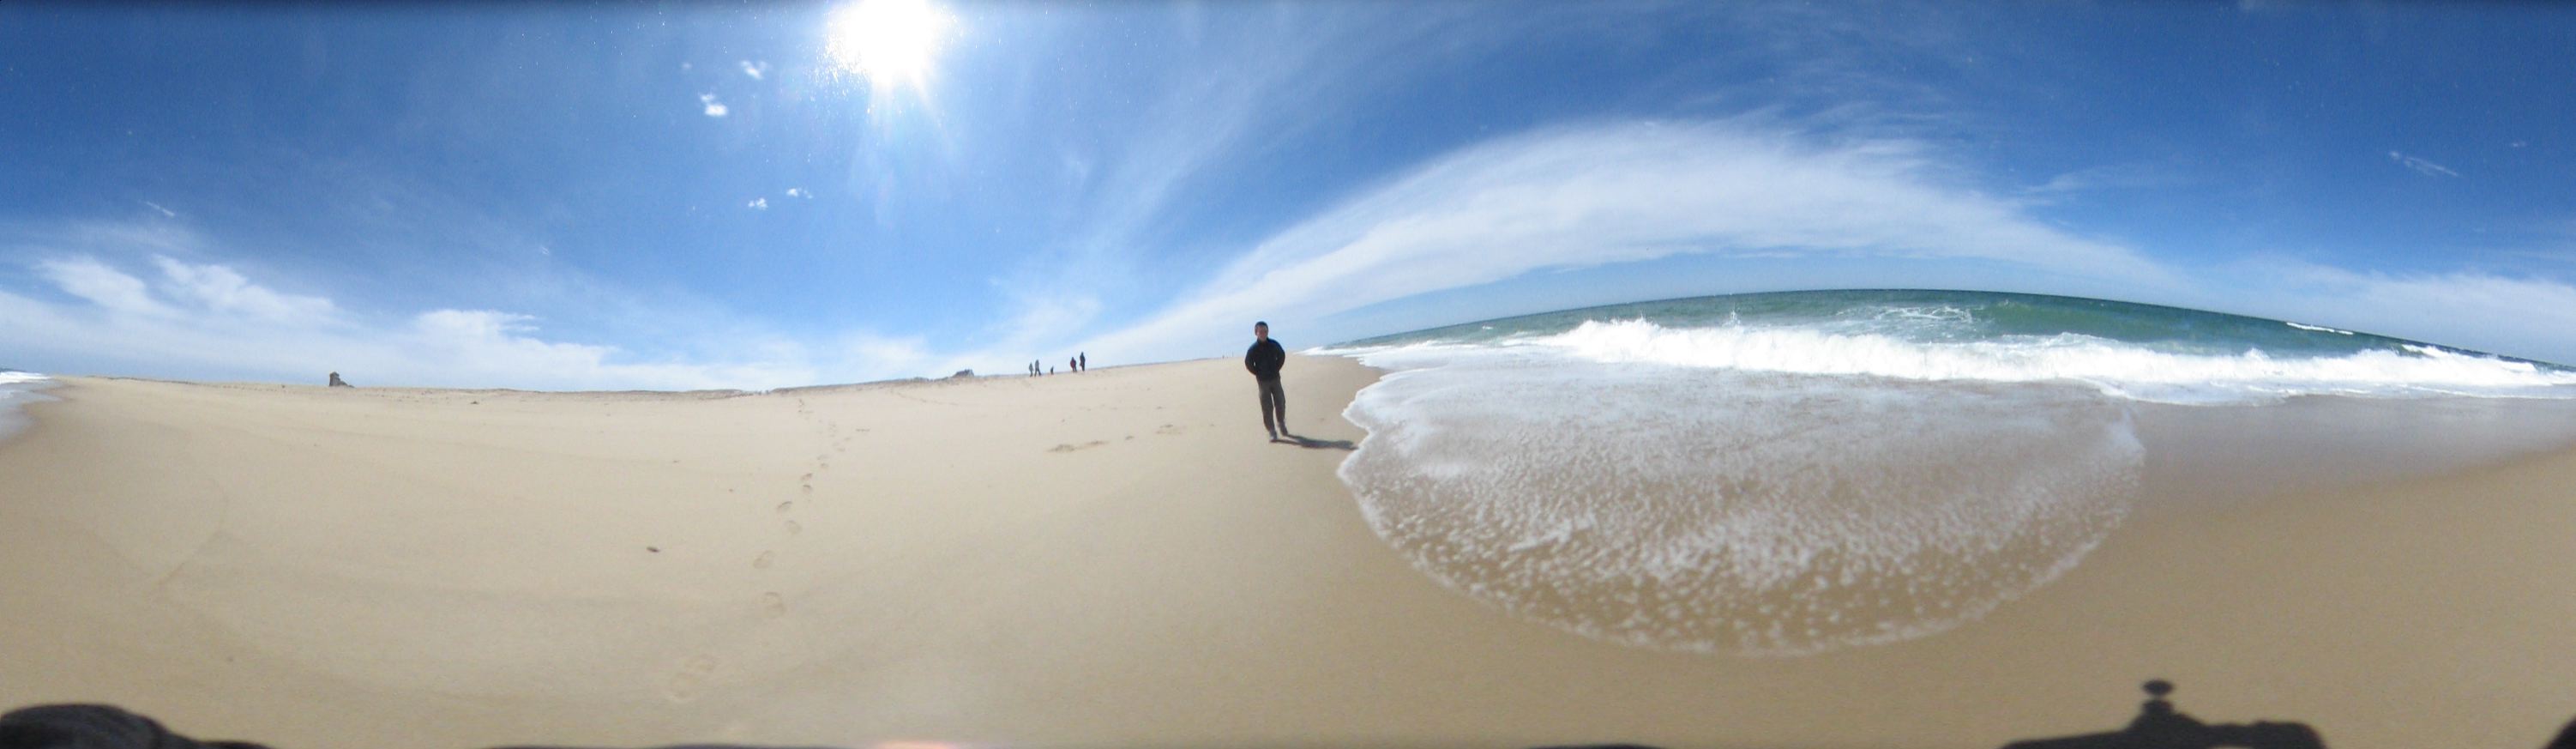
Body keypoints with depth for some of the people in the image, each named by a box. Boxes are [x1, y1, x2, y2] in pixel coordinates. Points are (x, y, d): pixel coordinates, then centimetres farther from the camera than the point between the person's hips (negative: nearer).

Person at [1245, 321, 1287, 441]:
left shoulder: (1274, 345, -2)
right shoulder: (1253, 349, -10)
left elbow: (1282, 356, 12)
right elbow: (1248, 364, -2)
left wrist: (1276, 369, 5)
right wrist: (1258, 374, -2)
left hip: (1275, 379, 3)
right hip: (1263, 382, -3)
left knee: (1280, 403, 6)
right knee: (1267, 408, -3)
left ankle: (1281, 424, 29)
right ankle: (1272, 432, 1)